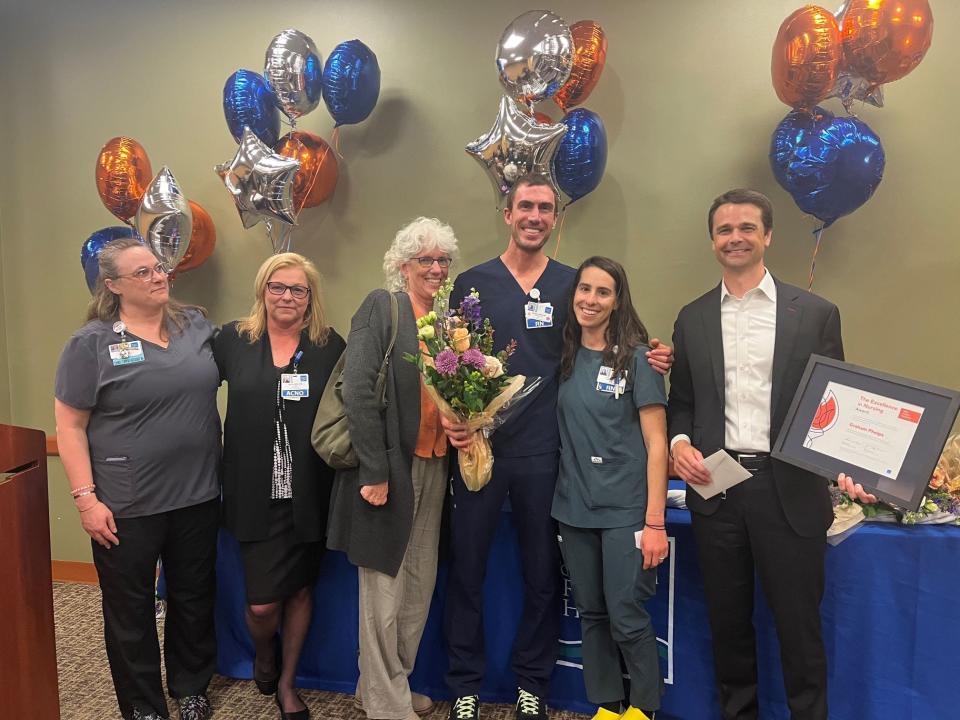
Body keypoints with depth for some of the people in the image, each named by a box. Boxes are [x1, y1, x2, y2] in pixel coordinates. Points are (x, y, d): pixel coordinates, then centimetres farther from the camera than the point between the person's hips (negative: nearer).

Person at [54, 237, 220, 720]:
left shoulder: (197, 323, 3)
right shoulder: (91, 342, -8)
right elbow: (69, 426, -7)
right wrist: (85, 498, -12)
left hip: (198, 496, 4)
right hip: (127, 506, -3)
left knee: (194, 598, 18)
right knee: (131, 610, 13)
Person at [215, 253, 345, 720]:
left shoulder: (330, 345, 0)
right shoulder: (233, 339, 0)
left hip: (308, 494, 1)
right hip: (256, 493, -1)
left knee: (301, 590, 14)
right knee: (262, 602, 0)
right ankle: (264, 655, 37)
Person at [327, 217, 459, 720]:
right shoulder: (381, 306, -7)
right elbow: (358, 389, -16)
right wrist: (375, 470, -19)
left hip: (434, 468, 7)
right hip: (389, 468, -7)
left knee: (419, 586, 16)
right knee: (383, 591, 4)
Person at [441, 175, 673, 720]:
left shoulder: (572, 284, 5)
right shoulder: (472, 283, 4)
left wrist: (647, 361, -8)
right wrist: (451, 417, -11)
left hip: (543, 451, 1)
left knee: (542, 574, 12)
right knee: (467, 570, 8)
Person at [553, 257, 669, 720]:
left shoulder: (636, 357, -7)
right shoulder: (566, 358, 6)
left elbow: (656, 443, -9)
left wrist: (655, 522, -13)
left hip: (625, 510, -4)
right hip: (574, 508, 4)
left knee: (627, 618, 1)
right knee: (591, 614, 13)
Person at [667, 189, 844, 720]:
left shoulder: (816, 314, 1)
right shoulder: (692, 318, 8)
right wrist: (679, 444, -7)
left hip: (790, 489, -2)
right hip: (715, 486, 2)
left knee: (798, 625, 9)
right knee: (727, 621, 15)